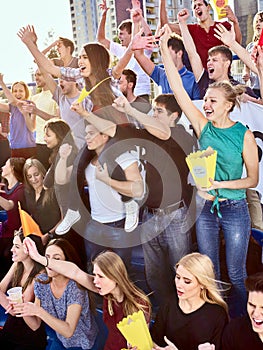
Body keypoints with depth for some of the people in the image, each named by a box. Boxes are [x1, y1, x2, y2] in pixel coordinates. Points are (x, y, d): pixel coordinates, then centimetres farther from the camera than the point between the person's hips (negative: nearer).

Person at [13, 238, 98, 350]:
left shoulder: (75, 287, -26)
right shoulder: (41, 282, -10)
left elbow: (68, 331, -31)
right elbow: (35, 325, -8)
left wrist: (39, 311, -38)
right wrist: (24, 310, -27)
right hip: (60, 340, 4)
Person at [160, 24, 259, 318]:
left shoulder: (244, 135, -10)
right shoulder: (203, 126, -3)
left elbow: (253, 179, -6)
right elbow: (178, 89, -10)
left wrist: (221, 184, -20)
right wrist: (164, 49, -16)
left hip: (234, 209, -3)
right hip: (205, 208, 3)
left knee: (235, 274, 8)